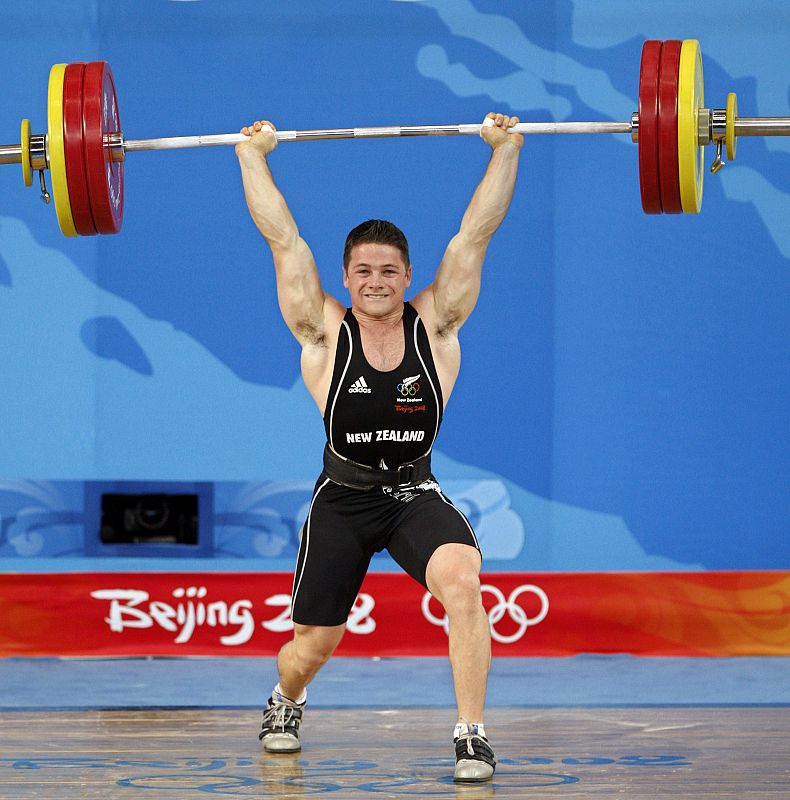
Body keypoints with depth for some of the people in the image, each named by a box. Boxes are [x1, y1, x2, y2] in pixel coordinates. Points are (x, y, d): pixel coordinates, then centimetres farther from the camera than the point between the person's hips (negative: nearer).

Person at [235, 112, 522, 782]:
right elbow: (284, 240, -8)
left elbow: (474, 235, -8)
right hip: (343, 499, 0)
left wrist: (505, 149, -10)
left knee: (462, 582, -30)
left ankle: (472, 737, -21)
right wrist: (253, 157, -4)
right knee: (314, 644, 8)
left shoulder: (435, 328, -7)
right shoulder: (325, 334, -9)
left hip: (416, 495, 0)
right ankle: (285, 704, 47)